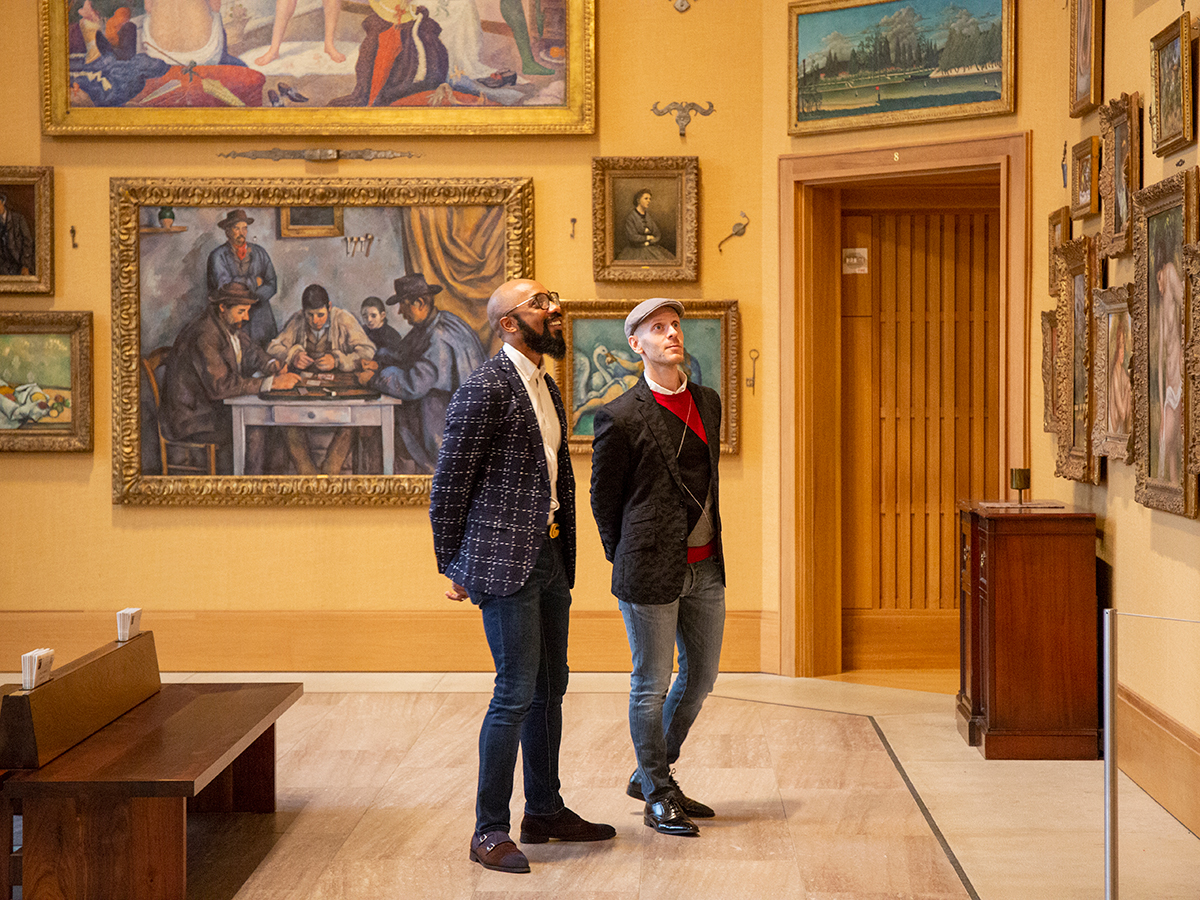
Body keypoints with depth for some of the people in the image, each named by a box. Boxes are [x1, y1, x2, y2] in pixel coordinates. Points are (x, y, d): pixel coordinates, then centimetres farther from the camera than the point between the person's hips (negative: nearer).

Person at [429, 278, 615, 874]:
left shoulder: (546, 387, 15)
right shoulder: (485, 387, -13)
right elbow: (449, 484, -11)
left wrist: (566, 555, 18)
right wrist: (453, 568, -8)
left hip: (549, 556, 9)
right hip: (504, 559, -9)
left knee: (550, 689, 15)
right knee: (516, 693, -7)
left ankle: (545, 811, 27)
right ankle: (489, 830, 3)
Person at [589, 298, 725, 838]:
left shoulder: (707, 403, 10)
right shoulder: (620, 418, -10)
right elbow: (603, 500, -2)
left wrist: (708, 544, 16)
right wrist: (628, 562, 3)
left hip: (705, 567, 7)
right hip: (651, 571, -7)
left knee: (700, 676, 14)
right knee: (651, 686, 4)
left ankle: (650, 775, 32)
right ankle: (659, 798, 18)